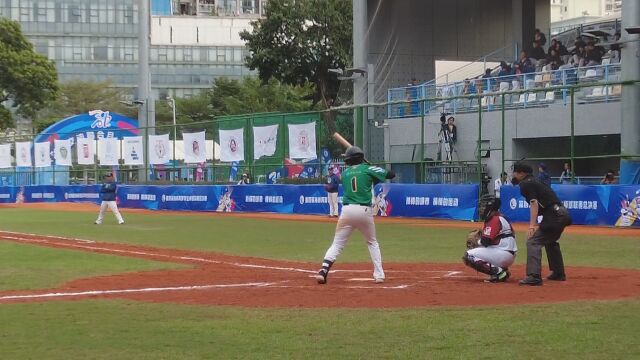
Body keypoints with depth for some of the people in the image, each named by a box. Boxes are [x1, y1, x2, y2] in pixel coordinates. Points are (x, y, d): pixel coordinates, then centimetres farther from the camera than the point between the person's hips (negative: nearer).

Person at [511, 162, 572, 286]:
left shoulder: (526, 184, -5)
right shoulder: (534, 181, 24)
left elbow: (534, 203, -17)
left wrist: (532, 225, -25)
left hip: (553, 214, -10)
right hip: (563, 212, 10)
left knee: (533, 241, -14)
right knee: (550, 241, 31)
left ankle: (534, 276, -25)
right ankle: (558, 273, 40)